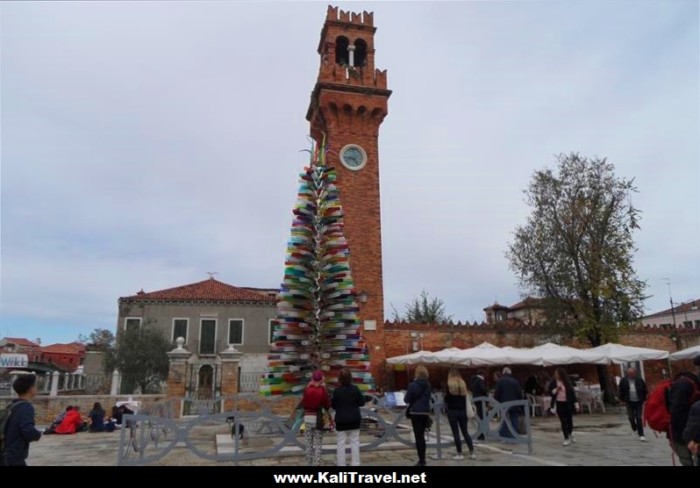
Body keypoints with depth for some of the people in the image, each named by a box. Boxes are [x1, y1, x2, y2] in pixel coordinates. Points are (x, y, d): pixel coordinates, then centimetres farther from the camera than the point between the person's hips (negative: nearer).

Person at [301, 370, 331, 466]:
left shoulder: (307, 389, -8)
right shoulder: (323, 390, -12)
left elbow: (303, 403, 4)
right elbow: (327, 405, -4)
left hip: (308, 418, 2)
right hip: (319, 418, -2)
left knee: (309, 444, 13)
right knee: (318, 445, 6)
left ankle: (309, 464, 19)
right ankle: (317, 464, 5)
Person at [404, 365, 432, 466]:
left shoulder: (413, 385, -14)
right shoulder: (428, 385, 6)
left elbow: (407, 399, -8)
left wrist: (405, 396, 11)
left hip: (416, 412, -6)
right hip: (426, 412, 6)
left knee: (418, 437, 0)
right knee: (421, 436, 17)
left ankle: (421, 460, 1)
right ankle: (422, 459, 24)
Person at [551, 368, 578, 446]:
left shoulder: (567, 382, -1)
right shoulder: (554, 382, -1)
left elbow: (572, 392, 2)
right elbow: (550, 392, 0)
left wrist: (575, 403, -1)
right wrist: (556, 389, -18)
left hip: (568, 403, 1)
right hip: (559, 404, 0)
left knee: (569, 420, 9)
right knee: (563, 421, -1)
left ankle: (570, 434, 37)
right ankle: (566, 439, 7)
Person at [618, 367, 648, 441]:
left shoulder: (640, 380, -4)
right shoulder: (623, 381, -4)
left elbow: (644, 391, 5)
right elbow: (621, 391, 3)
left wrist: (644, 400, 2)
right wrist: (624, 400, 0)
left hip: (639, 402, -1)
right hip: (629, 402, 1)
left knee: (639, 418, -2)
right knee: (631, 418, 4)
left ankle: (641, 435, 4)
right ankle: (634, 429, 32)